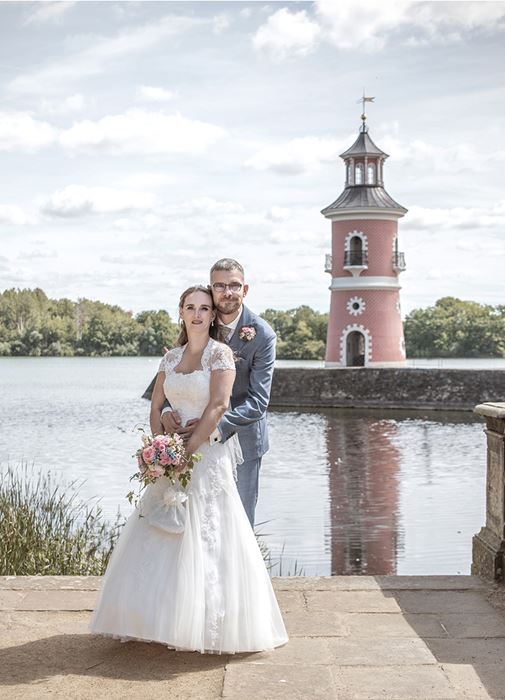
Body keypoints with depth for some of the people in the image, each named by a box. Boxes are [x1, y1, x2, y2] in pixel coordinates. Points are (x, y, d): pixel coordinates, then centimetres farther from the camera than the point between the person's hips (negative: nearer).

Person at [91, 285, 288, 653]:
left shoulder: (220, 353, -5)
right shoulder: (171, 357, 13)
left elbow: (218, 405, -15)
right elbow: (156, 407, 12)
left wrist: (189, 448, -18)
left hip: (209, 454, -6)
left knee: (205, 538, -5)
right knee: (160, 536, 7)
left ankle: (209, 625, 6)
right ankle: (163, 619, 18)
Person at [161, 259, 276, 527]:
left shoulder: (262, 335, -17)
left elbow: (258, 400, -21)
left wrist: (219, 426, -36)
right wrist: (167, 409, -24)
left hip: (242, 437, -3)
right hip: (201, 437, 3)